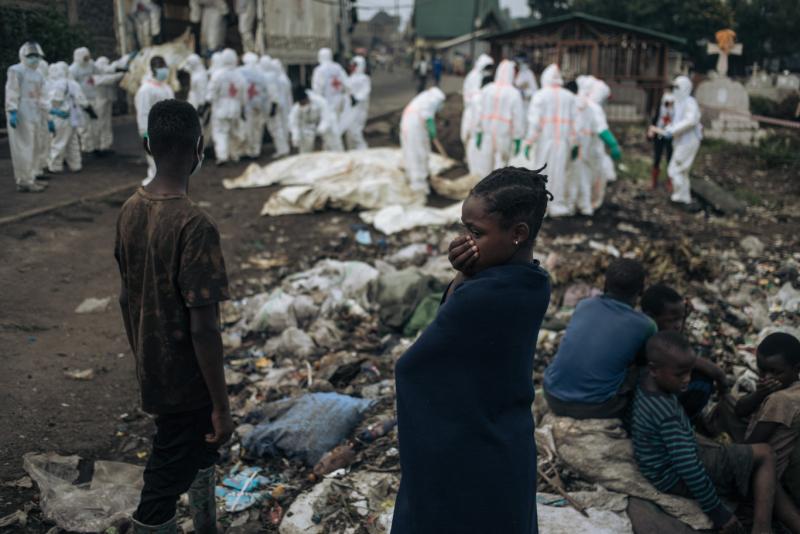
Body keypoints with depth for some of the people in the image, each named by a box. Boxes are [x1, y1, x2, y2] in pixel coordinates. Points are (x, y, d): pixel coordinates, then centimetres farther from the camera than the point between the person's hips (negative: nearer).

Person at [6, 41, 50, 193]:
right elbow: (12, 93, -12)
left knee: (33, 148, 14)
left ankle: (30, 178, 25)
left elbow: (41, 99, 24)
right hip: (21, 115, -9)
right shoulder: (16, 71, -4)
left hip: (33, 116, 9)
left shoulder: (38, 75, 20)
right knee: (24, 149, -7)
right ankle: (24, 182, -3)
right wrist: (12, 112, -22)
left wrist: (47, 118, 23)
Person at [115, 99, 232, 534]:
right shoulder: (194, 224, -27)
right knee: (164, 485, 7)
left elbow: (126, 298, 8)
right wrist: (221, 405, -17)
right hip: (186, 381, -8)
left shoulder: (130, 210, -3)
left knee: (201, 449, 28)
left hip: (151, 374, 8)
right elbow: (203, 328, -26)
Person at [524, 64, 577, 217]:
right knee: (558, 171, 7)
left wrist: (529, 143, -11)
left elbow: (534, 121, -12)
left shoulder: (539, 96, -6)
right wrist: (574, 144, 7)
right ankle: (557, 205, 9)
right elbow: (574, 122, 3)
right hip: (562, 140, 3)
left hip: (544, 139, -3)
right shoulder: (569, 97, 5)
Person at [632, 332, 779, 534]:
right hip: (676, 478, -10)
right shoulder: (666, 412, -33)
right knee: (764, 454, -5)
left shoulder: (646, 382, -8)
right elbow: (688, 468, -32)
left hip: (669, 462, 10)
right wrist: (719, 514, -25)